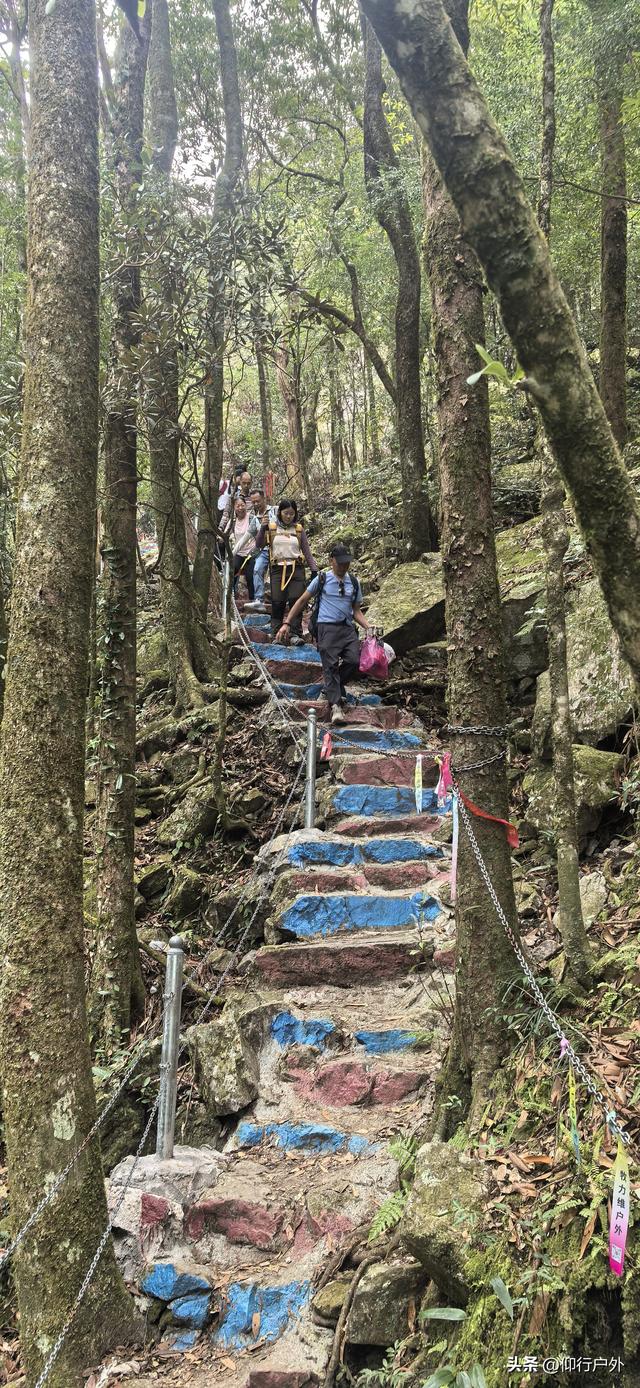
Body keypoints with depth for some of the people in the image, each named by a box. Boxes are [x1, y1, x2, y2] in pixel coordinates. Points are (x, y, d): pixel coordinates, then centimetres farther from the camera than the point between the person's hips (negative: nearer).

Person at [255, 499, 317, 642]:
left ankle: (295, 634, -10)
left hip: (296, 569, 1)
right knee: (277, 603, -5)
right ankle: (275, 634, 1)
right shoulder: (271, 528, 8)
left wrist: (314, 570, 6)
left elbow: (307, 552, 14)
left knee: (296, 601, -9)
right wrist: (263, 529, -11)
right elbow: (258, 546, 1)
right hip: (278, 569, -1)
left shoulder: (298, 529, 12)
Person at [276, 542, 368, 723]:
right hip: (327, 627, -3)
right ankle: (335, 705, -17)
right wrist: (287, 623, 6)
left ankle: (333, 688, 12)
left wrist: (368, 628, 4)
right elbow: (302, 601, 11)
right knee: (330, 665, -13)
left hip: (348, 628, 3)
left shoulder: (354, 583, 17)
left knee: (354, 661, -15)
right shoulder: (322, 579, 7)